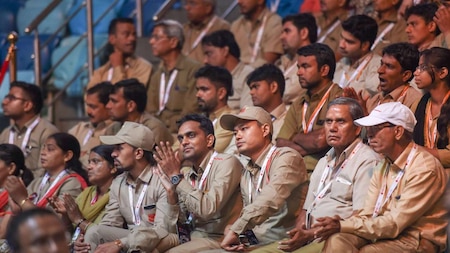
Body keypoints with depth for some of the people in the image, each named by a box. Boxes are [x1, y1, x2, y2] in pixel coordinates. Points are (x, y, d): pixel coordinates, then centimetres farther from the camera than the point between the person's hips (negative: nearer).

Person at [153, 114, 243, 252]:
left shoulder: (227, 163, -7)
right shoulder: (186, 174, 11)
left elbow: (208, 209, -22)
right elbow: (173, 231, 9)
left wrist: (176, 177, -13)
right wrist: (172, 192, -4)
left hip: (219, 240, -6)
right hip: (192, 240, 6)